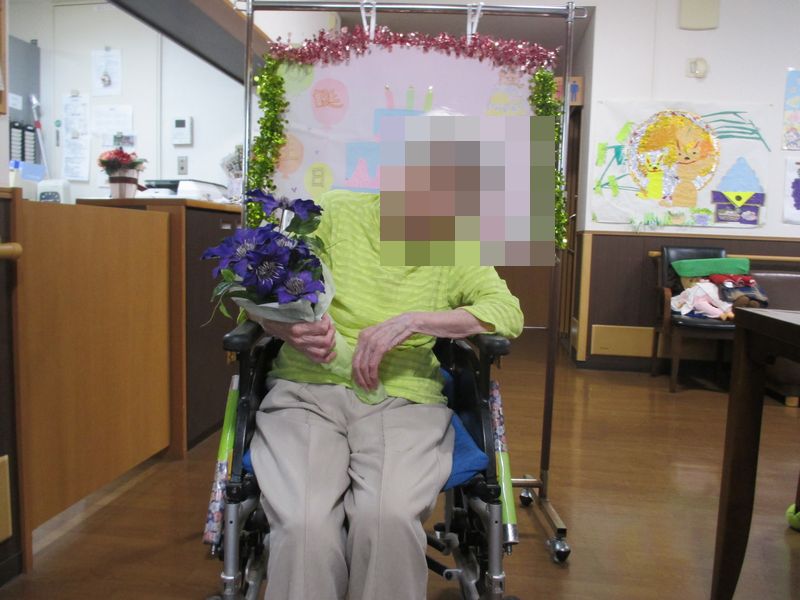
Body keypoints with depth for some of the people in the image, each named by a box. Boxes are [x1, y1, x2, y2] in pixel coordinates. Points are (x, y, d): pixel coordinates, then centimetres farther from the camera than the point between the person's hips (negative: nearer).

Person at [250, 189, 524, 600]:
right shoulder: (335, 213, 7)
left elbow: (508, 313, -6)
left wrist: (411, 321, -18)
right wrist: (293, 329, -18)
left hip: (403, 400, 1)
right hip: (308, 390, 0)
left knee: (389, 516, -29)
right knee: (306, 524, -27)